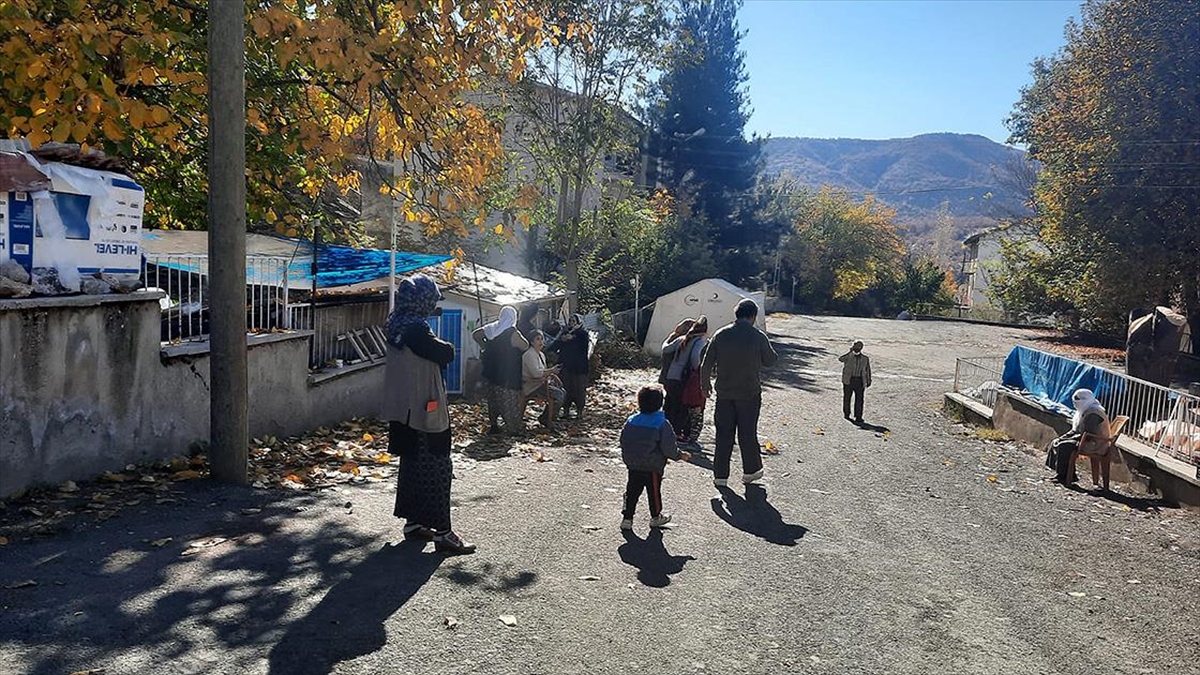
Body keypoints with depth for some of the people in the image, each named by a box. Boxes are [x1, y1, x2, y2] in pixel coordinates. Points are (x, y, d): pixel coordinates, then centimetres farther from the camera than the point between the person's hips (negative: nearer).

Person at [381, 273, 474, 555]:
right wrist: (445, 345, 4)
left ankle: (413, 522, 26)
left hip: (403, 410, 9)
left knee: (413, 465, 17)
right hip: (424, 411, -9)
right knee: (437, 469, -3)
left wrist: (433, 345, 1)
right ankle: (442, 532, 0)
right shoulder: (416, 328, -20)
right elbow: (445, 355, -15)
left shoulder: (396, 324, 8)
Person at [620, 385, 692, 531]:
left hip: (632, 465, 4)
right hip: (653, 467, -4)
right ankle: (656, 517, 28)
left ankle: (627, 518, 13)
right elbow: (668, 447, -14)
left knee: (632, 491, 11)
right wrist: (680, 455, 3)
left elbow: (623, 442, 8)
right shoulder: (662, 424, -15)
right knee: (654, 491, 13)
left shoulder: (630, 421, 0)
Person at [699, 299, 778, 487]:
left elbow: (706, 364, 0)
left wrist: (705, 384, 13)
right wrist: (774, 354, 24)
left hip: (724, 394, 2)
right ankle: (750, 471, 24)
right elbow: (770, 361, 4)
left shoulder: (720, 335, -3)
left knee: (723, 434, 8)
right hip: (750, 394, -2)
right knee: (748, 433, 11)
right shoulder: (758, 337, -9)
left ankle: (720, 475, 11)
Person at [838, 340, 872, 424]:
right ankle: (846, 413, 26)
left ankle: (858, 417, 1)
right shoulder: (848, 356, 0)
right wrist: (850, 351, -17)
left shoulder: (865, 358, 9)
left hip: (860, 381, 1)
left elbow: (868, 370, 15)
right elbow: (840, 358, -22)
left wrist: (868, 381, 10)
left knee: (859, 399, -3)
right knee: (847, 398, 10)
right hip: (848, 380, -1)